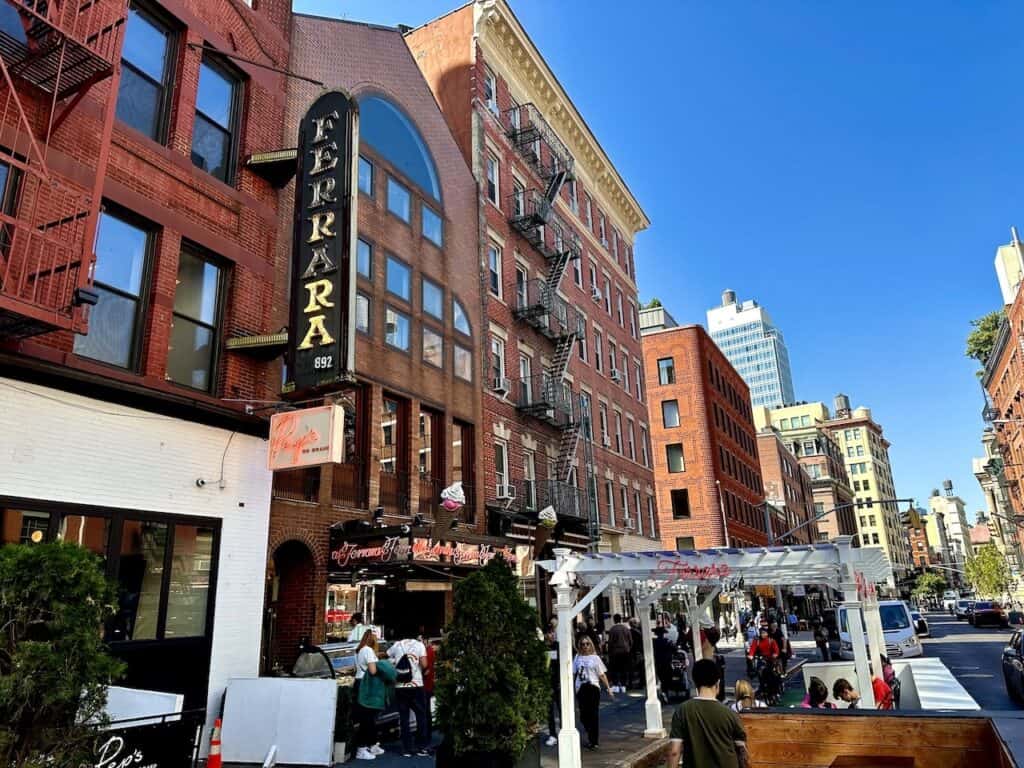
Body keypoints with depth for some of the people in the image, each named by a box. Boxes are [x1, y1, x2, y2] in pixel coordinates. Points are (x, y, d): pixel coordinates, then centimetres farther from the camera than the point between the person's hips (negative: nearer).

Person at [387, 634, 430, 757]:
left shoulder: (396, 645, 6)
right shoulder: (419, 645, -3)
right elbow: (424, 665, -11)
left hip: (400, 687, 3)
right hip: (416, 686, -3)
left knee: (403, 718, 8)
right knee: (421, 716, 8)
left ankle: (406, 749, 11)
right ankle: (422, 747, 9)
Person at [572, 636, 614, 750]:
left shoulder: (595, 658, 1)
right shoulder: (577, 658, 7)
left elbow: (602, 674, 2)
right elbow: (573, 674, 11)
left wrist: (608, 688, -1)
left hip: (593, 688, -2)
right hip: (580, 689, 2)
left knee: (593, 715, 0)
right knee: (583, 715, 4)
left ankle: (594, 741, 12)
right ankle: (591, 737, 28)